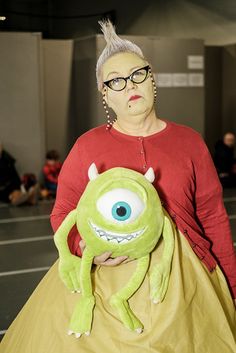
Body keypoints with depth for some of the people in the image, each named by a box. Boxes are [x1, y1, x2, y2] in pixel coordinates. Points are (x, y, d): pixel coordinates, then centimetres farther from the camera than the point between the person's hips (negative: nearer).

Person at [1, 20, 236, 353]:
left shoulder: (189, 141, 3)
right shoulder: (88, 146, 1)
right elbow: (63, 213, 3)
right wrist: (84, 247, -18)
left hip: (180, 275, 1)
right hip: (106, 276, 0)